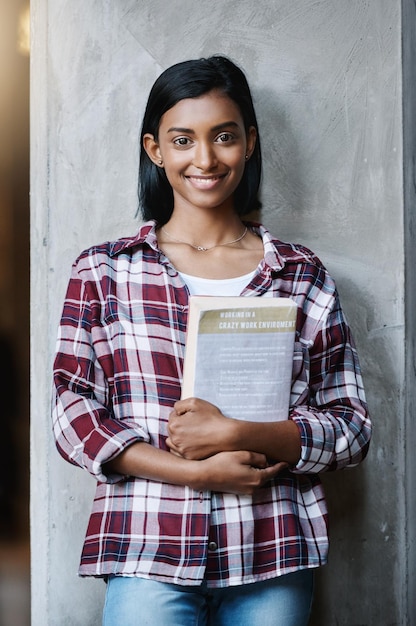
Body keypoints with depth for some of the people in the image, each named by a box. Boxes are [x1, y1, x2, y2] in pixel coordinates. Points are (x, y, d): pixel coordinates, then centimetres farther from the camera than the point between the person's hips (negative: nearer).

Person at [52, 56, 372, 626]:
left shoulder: (302, 275, 6)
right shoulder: (103, 271, 5)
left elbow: (352, 424, 5)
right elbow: (73, 413, 0)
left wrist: (236, 434, -12)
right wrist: (198, 472, -12)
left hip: (274, 562, 1)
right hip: (148, 558, -1)